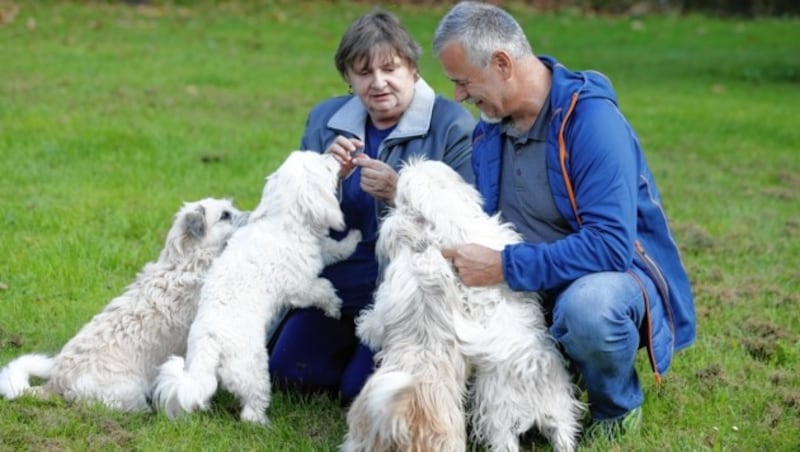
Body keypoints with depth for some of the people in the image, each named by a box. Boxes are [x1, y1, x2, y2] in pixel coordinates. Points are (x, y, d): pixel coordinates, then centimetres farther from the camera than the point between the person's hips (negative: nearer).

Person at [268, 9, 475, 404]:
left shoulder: (453, 125, -12)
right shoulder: (326, 120, 5)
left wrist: (399, 193, -30)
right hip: (336, 286, 6)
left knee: (360, 388, -14)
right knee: (286, 370, -3)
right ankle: (359, 344, 23)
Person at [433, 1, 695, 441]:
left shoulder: (591, 119, -23)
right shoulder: (491, 126, 3)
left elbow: (610, 245, -31)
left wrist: (504, 267, -33)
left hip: (615, 274, -7)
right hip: (531, 287, 7)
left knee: (587, 304, -40)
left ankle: (619, 409, -7)